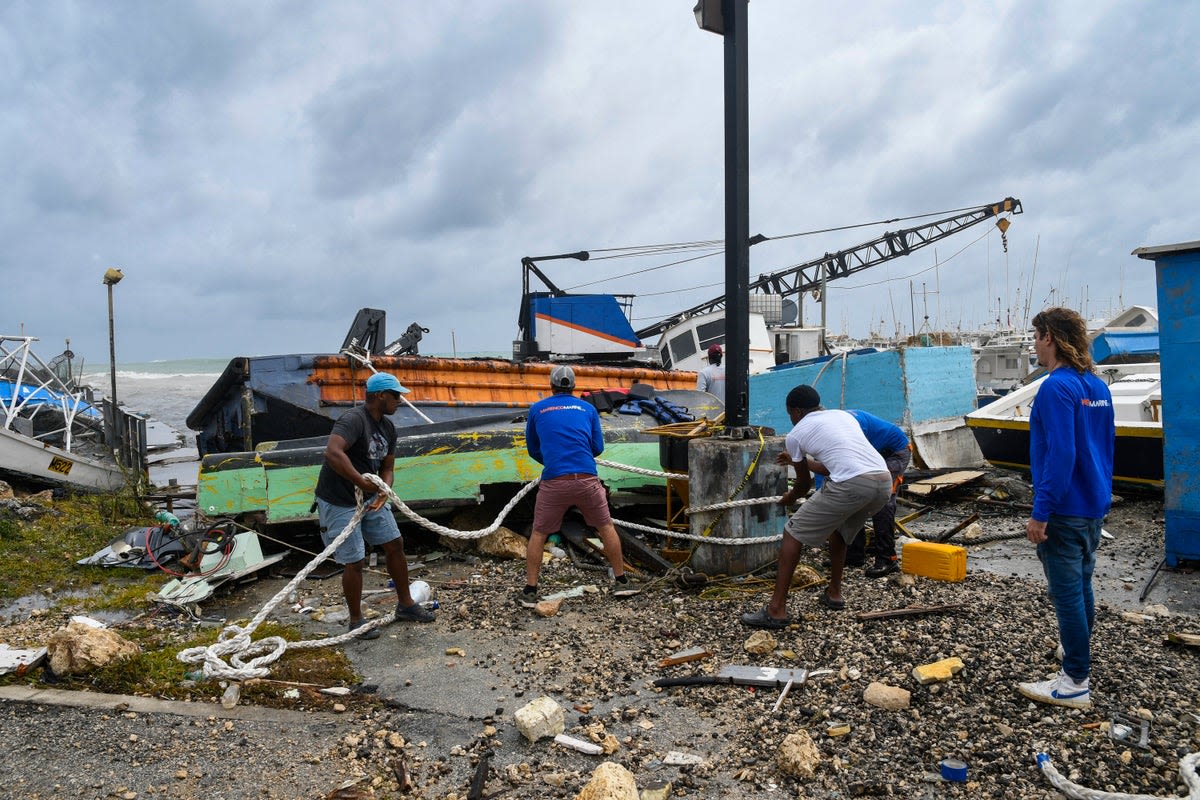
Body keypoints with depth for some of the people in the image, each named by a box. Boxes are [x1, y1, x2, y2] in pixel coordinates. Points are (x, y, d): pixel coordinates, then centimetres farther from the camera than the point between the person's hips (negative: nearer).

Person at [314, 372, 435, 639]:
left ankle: (405, 605, 27)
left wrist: (383, 491, -14)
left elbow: (387, 468, 7)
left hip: (370, 498, 9)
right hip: (339, 503, -9)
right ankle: (356, 620, 18)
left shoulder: (388, 427, 4)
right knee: (354, 561, -2)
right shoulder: (354, 420, -24)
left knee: (395, 544, 11)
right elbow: (333, 452, -41)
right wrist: (362, 482, -36)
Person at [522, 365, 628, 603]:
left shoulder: (537, 409, 12)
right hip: (587, 480, 1)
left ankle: (530, 589, 13)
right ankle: (621, 578, 26)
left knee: (538, 534, 15)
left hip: (553, 482, -1)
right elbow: (597, 448, 12)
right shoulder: (588, 409, 13)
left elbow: (533, 449, 20)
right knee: (606, 527, 20)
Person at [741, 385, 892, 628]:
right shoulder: (843, 415, 29)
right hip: (884, 481, 7)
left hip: (851, 485, -7)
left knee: (793, 533, 6)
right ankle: (833, 594, 41)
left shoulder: (796, 434, 12)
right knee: (838, 530, 33)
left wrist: (789, 498, 45)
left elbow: (805, 482, 24)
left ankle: (777, 610, 3)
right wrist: (800, 460, 51)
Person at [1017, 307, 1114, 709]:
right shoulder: (1098, 386, 9)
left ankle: (1075, 683, 6)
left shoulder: (1057, 387, -19)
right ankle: (1078, 654, 38)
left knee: (1067, 593, -1)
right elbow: (1106, 445, 16)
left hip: (1064, 509, -9)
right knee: (1082, 586, 22)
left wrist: (1040, 513, -21)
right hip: (1094, 506, 9)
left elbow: (1060, 455, -24)